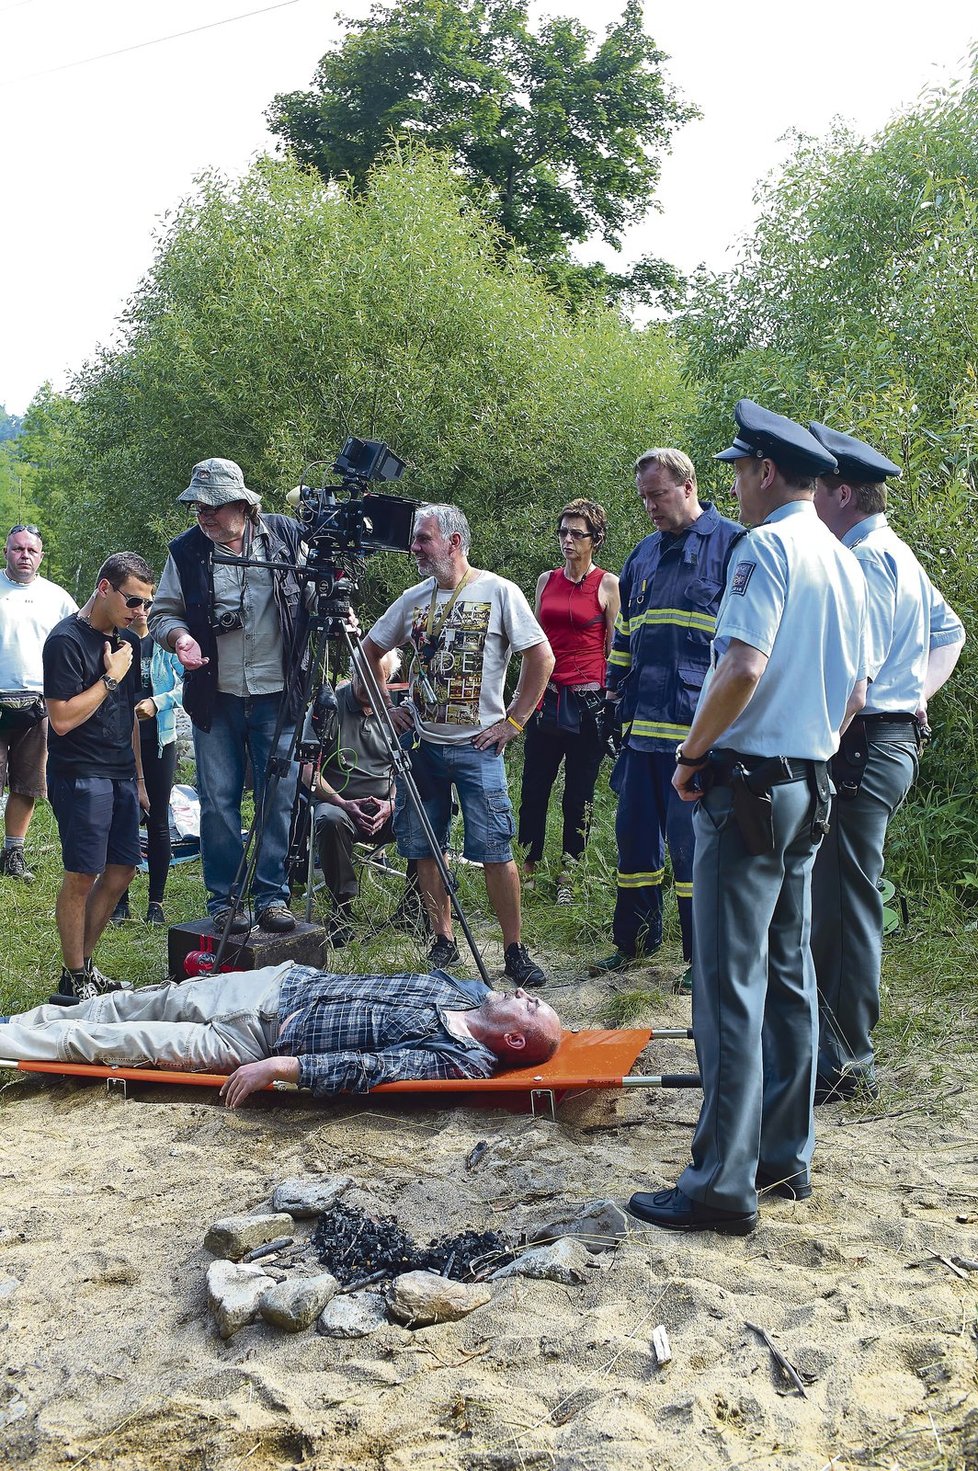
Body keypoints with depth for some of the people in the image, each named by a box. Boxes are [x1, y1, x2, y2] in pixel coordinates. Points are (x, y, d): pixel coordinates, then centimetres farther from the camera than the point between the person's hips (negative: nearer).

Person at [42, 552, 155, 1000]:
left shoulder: (127, 641, 14)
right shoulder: (66, 640, -12)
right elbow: (62, 718, -18)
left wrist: (138, 778, 19)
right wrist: (110, 678, -14)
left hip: (120, 775, 8)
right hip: (80, 775, -8)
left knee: (121, 869, 8)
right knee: (82, 875, -5)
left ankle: (85, 963, 21)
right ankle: (74, 979, 6)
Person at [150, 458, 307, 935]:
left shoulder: (287, 535, 1)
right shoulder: (186, 550, 3)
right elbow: (163, 612, 9)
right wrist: (179, 635, -12)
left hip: (278, 694, -1)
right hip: (216, 697, 1)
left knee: (279, 799, 2)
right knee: (219, 801, 3)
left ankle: (272, 896, 13)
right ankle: (224, 899, 14)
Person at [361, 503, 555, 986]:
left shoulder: (498, 592, -5)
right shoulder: (413, 599, 9)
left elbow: (541, 657, -7)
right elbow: (370, 649, 22)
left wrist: (513, 721, -8)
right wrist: (386, 706, 13)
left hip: (477, 745, -5)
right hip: (421, 743, 5)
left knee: (495, 851, -7)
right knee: (424, 849, 6)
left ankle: (515, 951, 3)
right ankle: (443, 942, 19)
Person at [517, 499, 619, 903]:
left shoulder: (607, 584, -1)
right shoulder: (547, 581, 12)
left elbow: (614, 648, 0)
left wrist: (611, 698, -5)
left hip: (588, 700, -4)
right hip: (547, 697, 4)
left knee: (579, 793, 4)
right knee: (534, 786, 3)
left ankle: (567, 874, 13)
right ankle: (528, 864, 15)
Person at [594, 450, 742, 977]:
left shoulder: (730, 543, -1)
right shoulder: (642, 555, 19)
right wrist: (615, 697, 20)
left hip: (697, 728, -7)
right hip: (642, 724, 7)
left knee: (690, 840, -3)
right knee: (634, 833, 12)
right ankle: (635, 937, 27)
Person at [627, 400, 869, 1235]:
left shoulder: (767, 547, -13)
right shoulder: (845, 563, 14)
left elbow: (744, 670, -24)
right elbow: (855, 694, 18)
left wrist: (693, 753, -13)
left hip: (747, 783, -9)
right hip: (810, 786, 9)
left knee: (730, 987, -6)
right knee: (789, 975, 14)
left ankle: (723, 1185, -1)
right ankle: (785, 1157, 23)